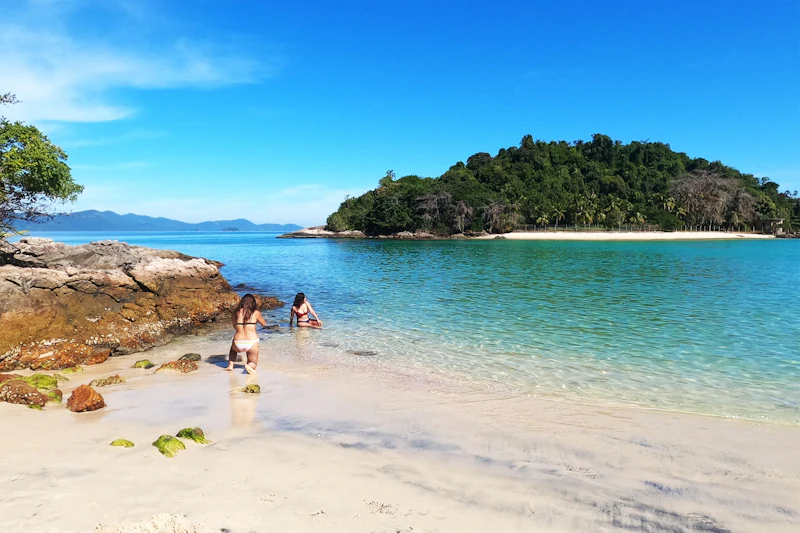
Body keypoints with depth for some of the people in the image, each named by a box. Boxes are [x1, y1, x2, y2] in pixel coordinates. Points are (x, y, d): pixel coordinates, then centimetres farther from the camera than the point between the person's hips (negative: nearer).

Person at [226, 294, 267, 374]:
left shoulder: (235, 312, 5)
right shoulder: (255, 313, 0)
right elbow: (264, 324, 15)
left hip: (238, 344, 2)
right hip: (252, 343, -2)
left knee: (233, 348, 39)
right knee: (253, 363, 20)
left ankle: (230, 365, 17)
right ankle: (249, 366, -16)